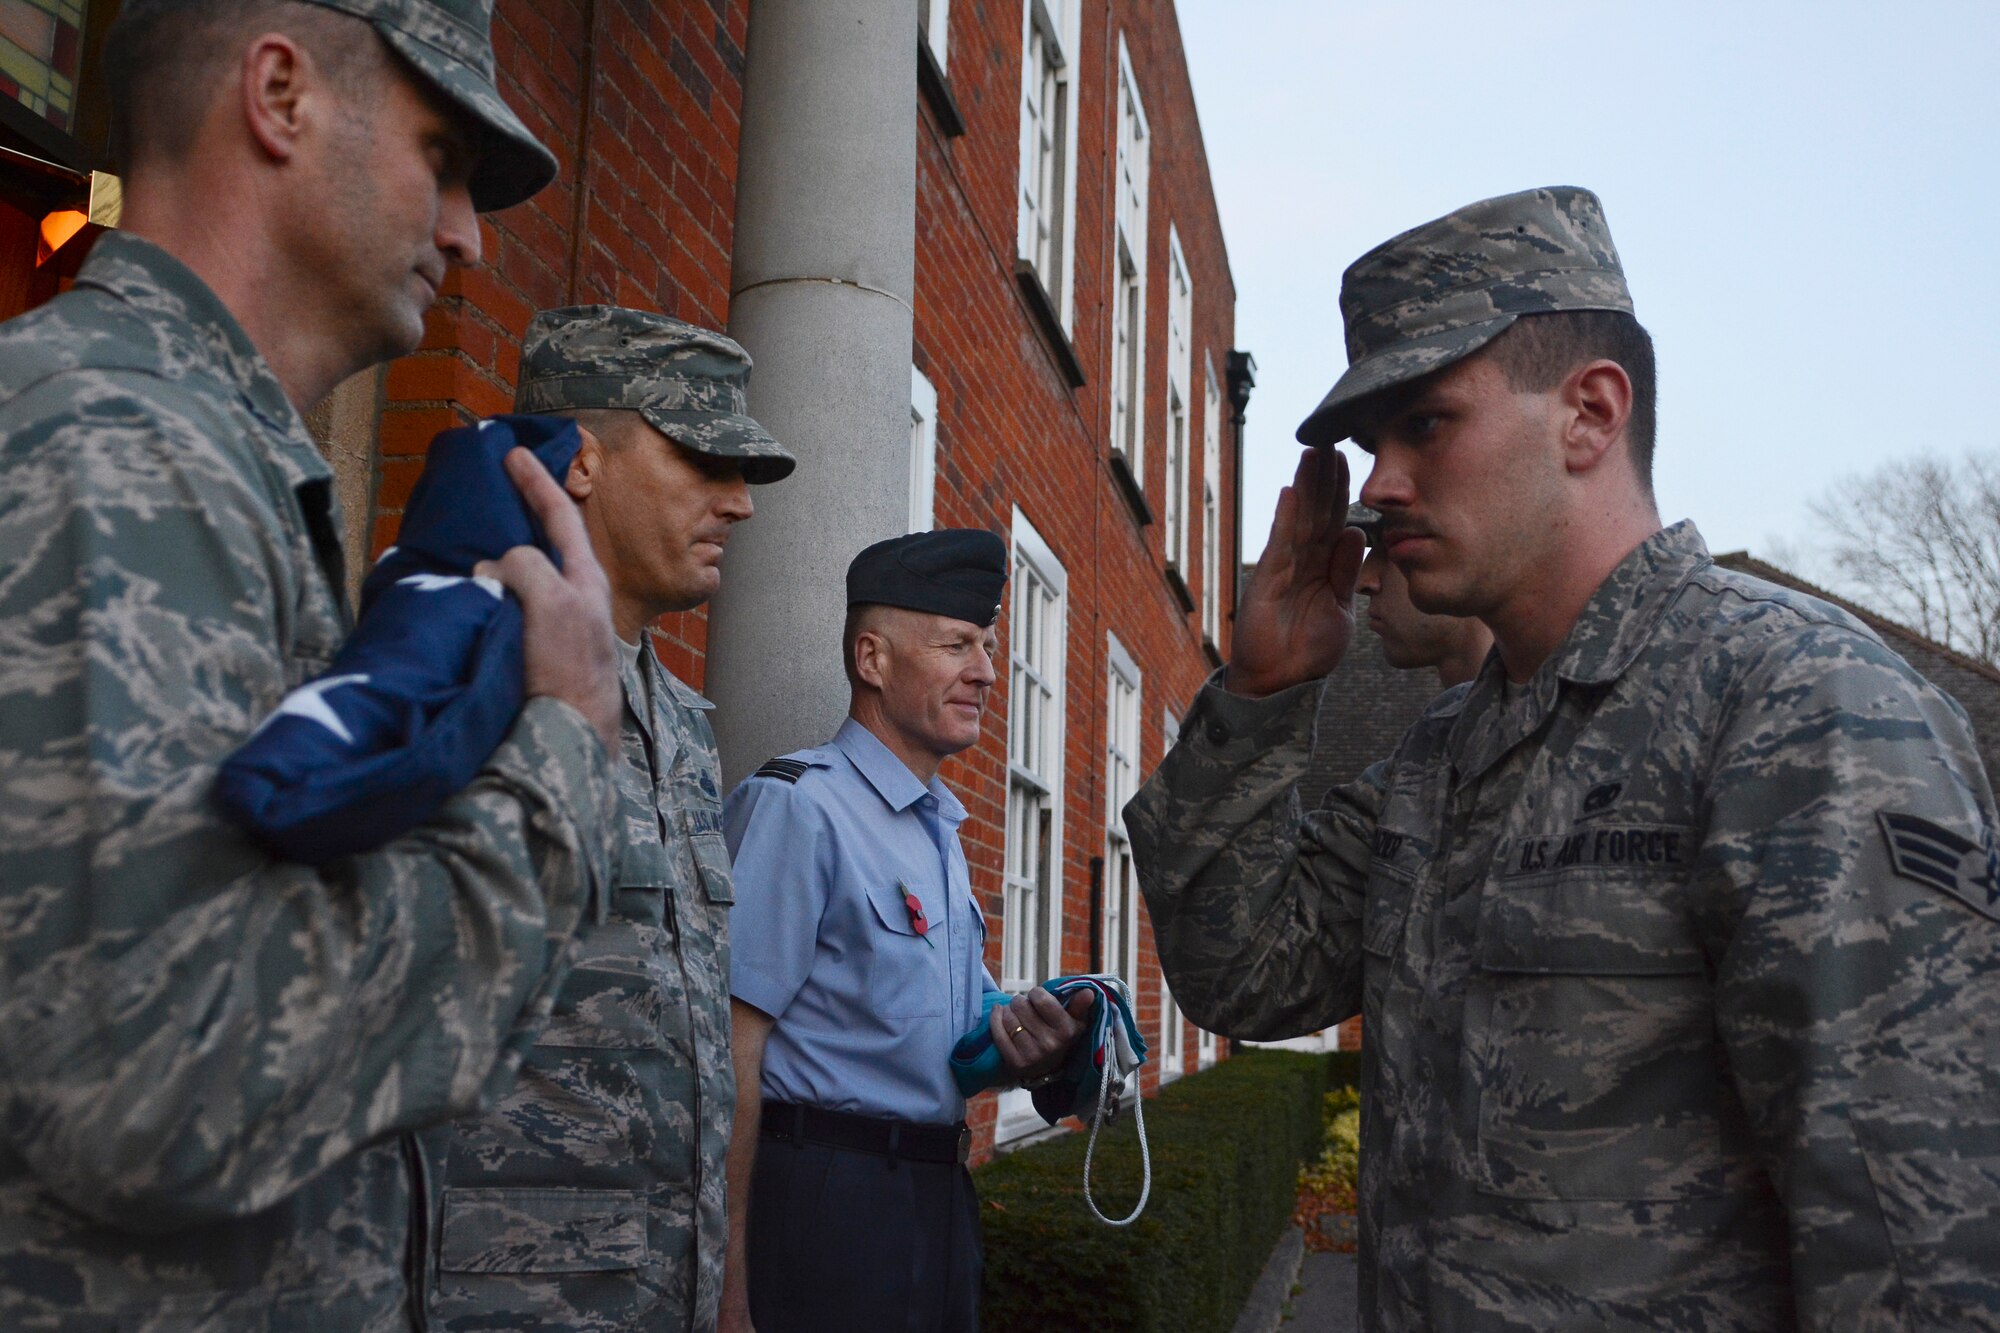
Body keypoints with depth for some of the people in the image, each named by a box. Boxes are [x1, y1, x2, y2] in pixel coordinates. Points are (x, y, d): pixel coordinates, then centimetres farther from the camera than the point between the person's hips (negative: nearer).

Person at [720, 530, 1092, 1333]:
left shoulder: (940, 831, 15)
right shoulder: (796, 807, -13)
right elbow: (732, 1048, -18)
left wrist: (1022, 1049, 1)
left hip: (937, 1198, 8)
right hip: (824, 1202, -8)